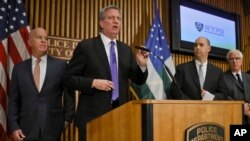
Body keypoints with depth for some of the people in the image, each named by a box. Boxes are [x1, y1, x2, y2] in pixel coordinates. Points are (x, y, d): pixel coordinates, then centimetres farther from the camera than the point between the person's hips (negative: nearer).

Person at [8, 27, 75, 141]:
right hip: (26, 128, 1)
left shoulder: (61, 65, -1)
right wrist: (13, 127, -2)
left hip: (52, 127, -1)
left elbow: (69, 95, 4)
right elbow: (13, 101, 5)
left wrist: (67, 118, 2)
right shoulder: (19, 68, 5)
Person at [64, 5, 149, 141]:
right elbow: (69, 78, -4)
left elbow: (138, 80, 11)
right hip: (93, 114, -4)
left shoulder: (126, 49, 12)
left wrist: (142, 65, -8)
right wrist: (93, 83, -17)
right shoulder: (86, 46, -2)